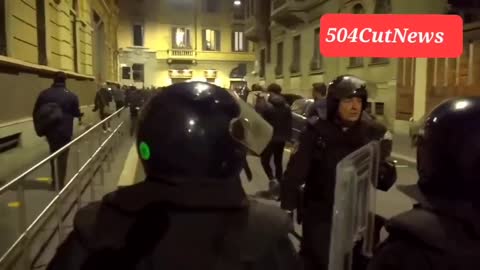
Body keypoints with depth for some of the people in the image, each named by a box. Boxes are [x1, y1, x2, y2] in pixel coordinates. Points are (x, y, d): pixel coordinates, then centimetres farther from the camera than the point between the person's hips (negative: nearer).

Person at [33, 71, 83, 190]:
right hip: (64, 131, -4)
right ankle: (61, 184, 10)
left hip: (49, 129, 4)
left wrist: (39, 128, 12)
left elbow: (36, 112, 4)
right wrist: (80, 115, 22)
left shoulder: (44, 94, 3)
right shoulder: (71, 95, -8)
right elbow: (76, 113, 0)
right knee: (62, 157, 5)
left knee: (53, 154, 22)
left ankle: (54, 181, 28)